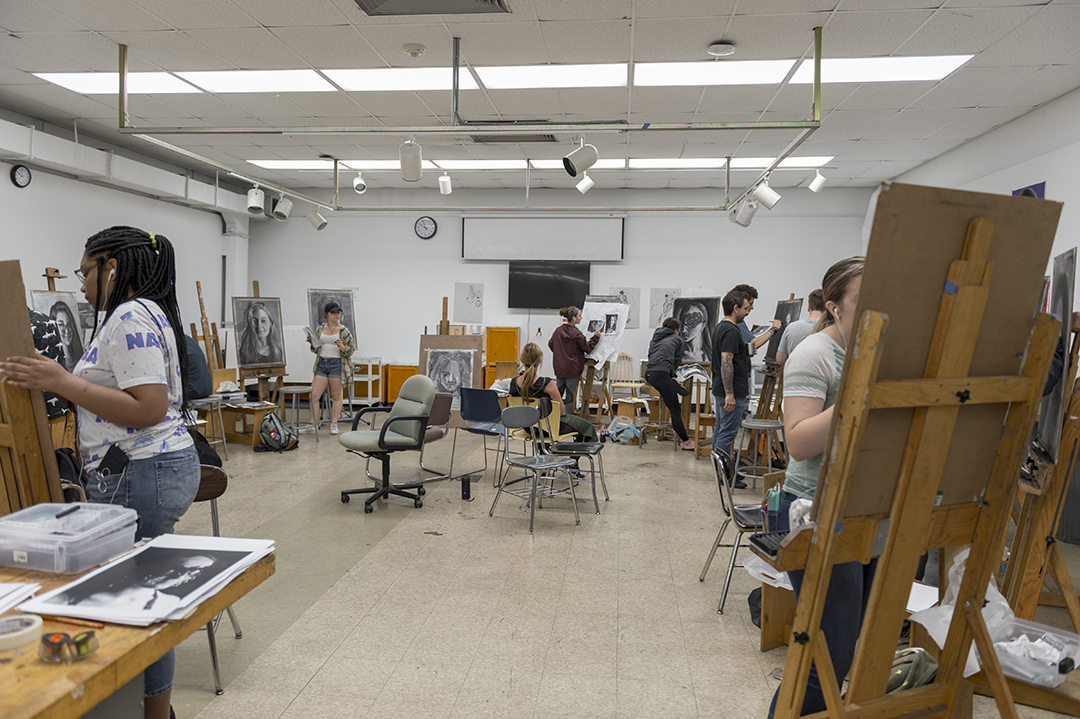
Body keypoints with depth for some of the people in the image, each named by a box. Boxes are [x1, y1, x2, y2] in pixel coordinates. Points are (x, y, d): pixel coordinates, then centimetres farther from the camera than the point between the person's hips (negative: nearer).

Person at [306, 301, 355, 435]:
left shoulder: (343, 330, 0)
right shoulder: (320, 328, 10)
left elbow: (350, 351, -1)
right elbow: (316, 349, 17)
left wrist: (341, 346, -19)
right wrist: (312, 343, -3)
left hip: (337, 364, -3)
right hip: (322, 364, 4)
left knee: (336, 396, 2)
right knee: (314, 394, 1)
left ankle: (334, 424, 11)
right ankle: (313, 424, 12)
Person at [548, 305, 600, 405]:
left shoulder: (558, 330, -1)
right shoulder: (577, 334, -19)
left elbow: (551, 344, 10)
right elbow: (588, 348, -10)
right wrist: (595, 337, -3)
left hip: (559, 367, 6)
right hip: (572, 369, -6)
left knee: (558, 393, 15)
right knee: (570, 394, 5)